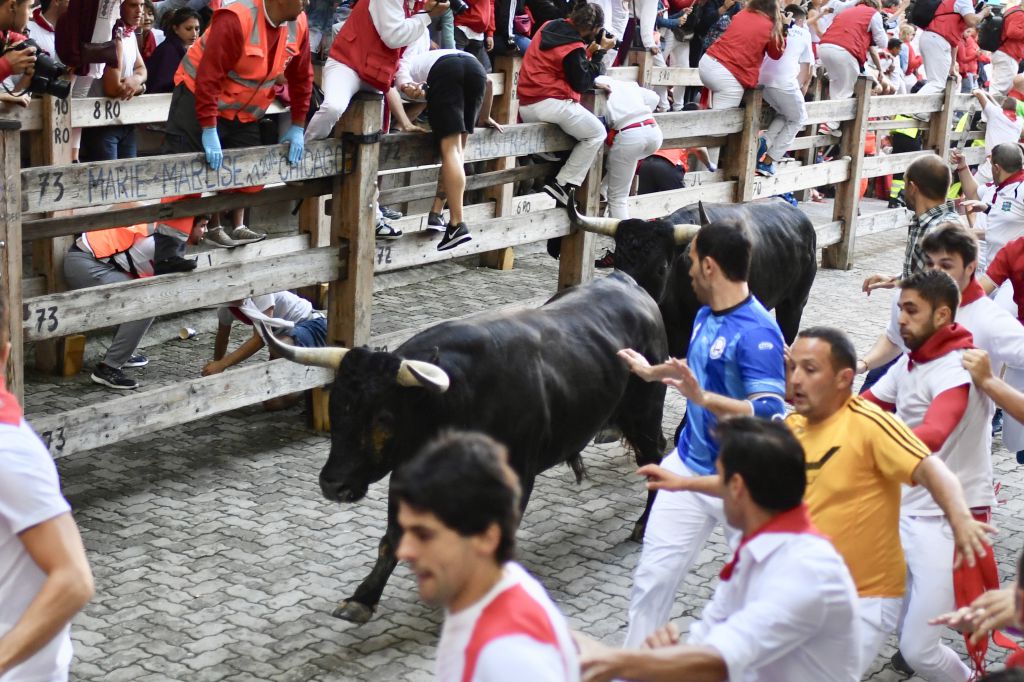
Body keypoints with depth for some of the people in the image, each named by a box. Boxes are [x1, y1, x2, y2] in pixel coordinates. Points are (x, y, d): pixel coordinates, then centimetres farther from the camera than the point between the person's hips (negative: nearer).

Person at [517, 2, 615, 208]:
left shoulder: (549, 27, 10)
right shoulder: (573, 48, -14)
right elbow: (582, 83, -7)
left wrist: (589, 51, 12)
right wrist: (600, 52, -4)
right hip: (550, 104, -9)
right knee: (597, 133, 5)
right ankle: (563, 184, -2)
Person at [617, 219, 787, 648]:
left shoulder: (757, 333, -24)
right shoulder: (706, 315, 3)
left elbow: (769, 415, -33)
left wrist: (703, 398, -43)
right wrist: (653, 373, 34)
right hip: (689, 465, 7)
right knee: (653, 576, 7)